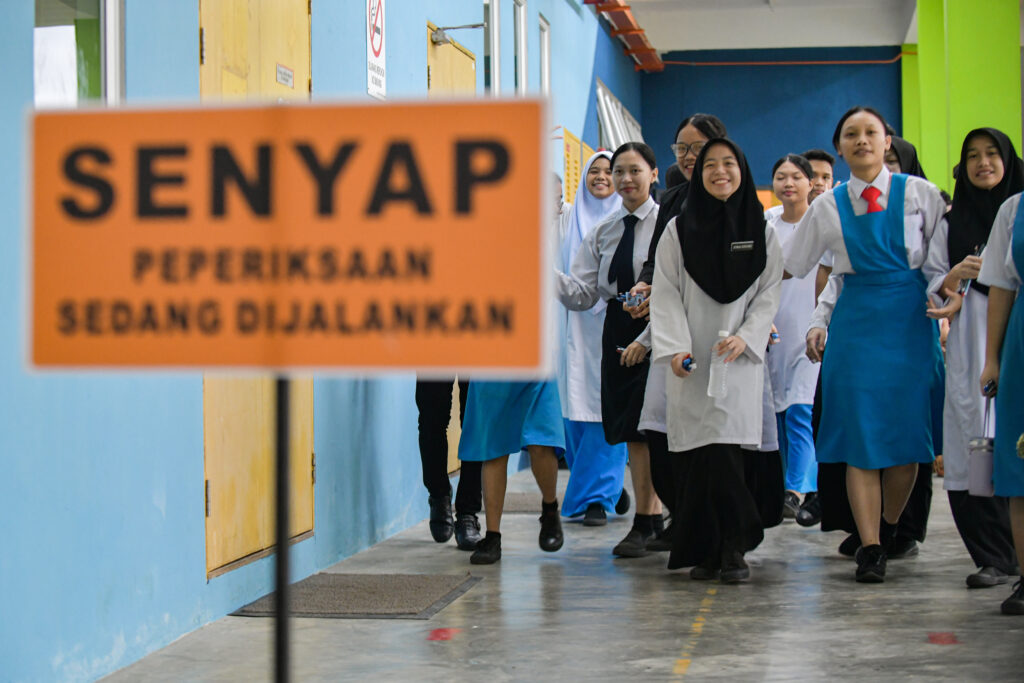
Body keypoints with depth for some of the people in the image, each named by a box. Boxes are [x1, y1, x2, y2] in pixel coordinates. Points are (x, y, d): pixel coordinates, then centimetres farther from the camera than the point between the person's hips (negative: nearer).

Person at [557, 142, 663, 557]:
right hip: (617, 331, 6)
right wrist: (549, 274, -12)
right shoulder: (603, 233, 11)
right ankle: (654, 517, 19)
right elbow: (583, 293, 5)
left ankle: (643, 525, 3)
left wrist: (646, 339, -15)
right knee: (632, 431, 8)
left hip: (656, 334, -6)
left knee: (641, 428, -6)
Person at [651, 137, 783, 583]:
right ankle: (705, 551, 5)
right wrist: (675, 347, -11)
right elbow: (665, 294, 2)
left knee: (723, 453, -12)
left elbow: (769, 294, 6)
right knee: (697, 458, -3)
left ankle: (734, 547, -4)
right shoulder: (678, 229, 8)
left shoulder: (761, 232, 10)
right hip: (691, 362, 1)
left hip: (739, 360, 0)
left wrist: (745, 337, -10)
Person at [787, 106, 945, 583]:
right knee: (860, 436, -5)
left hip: (911, 318, 0)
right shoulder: (828, 207, 7)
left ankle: (889, 528, 24)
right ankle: (869, 547, -1)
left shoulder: (919, 193, 4)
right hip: (855, 324, 0)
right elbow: (790, 267, 15)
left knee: (907, 432, 1)